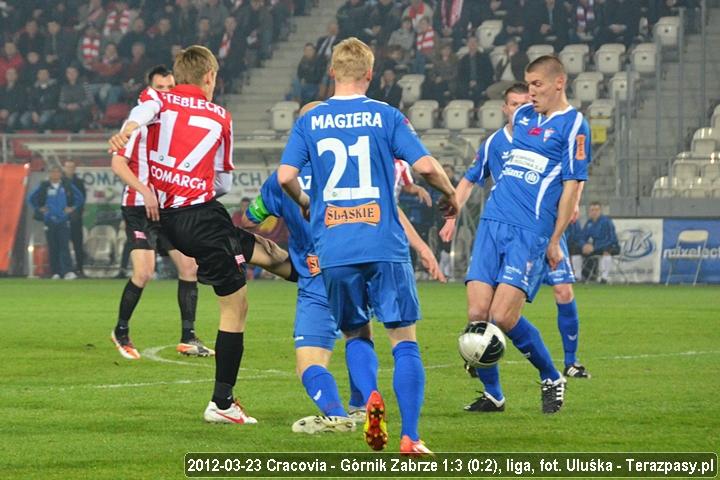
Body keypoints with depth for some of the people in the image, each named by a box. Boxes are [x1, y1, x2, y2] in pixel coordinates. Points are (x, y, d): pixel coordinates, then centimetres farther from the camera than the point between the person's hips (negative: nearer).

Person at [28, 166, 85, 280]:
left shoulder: (67, 186, 4)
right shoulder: (44, 187, 4)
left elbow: (80, 198, 14)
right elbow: (31, 198, 13)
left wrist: (72, 208, 5)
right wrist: (39, 209, 5)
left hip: (63, 221, -1)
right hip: (49, 221, 1)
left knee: (64, 246, -11)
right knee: (53, 248, 2)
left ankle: (68, 271, -19)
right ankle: (55, 272, 8)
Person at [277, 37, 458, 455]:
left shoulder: (309, 122, 6)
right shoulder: (386, 116, 1)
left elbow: (285, 176, -3)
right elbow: (425, 165, -8)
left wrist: (304, 202, 18)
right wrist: (450, 194, 12)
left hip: (334, 250, 2)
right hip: (385, 246, -2)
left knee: (356, 335, 19)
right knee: (404, 338, 4)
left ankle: (370, 397, -10)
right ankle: (410, 437, -5)